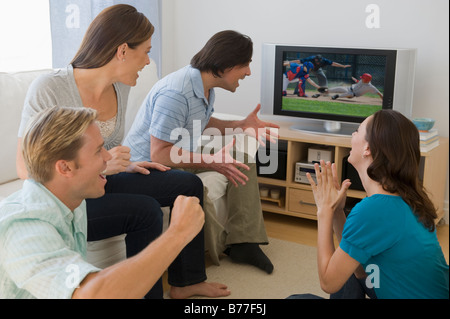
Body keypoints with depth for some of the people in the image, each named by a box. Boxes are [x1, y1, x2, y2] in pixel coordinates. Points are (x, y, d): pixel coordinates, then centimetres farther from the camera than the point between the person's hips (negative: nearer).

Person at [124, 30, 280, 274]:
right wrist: (212, 162, -35)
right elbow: (158, 154, -29)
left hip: (177, 155, 10)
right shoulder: (175, 94, -29)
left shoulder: (206, 86, 3)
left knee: (243, 155, 5)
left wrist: (241, 126, 4)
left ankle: (242, 240, 3)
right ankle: (222, 245, -4)